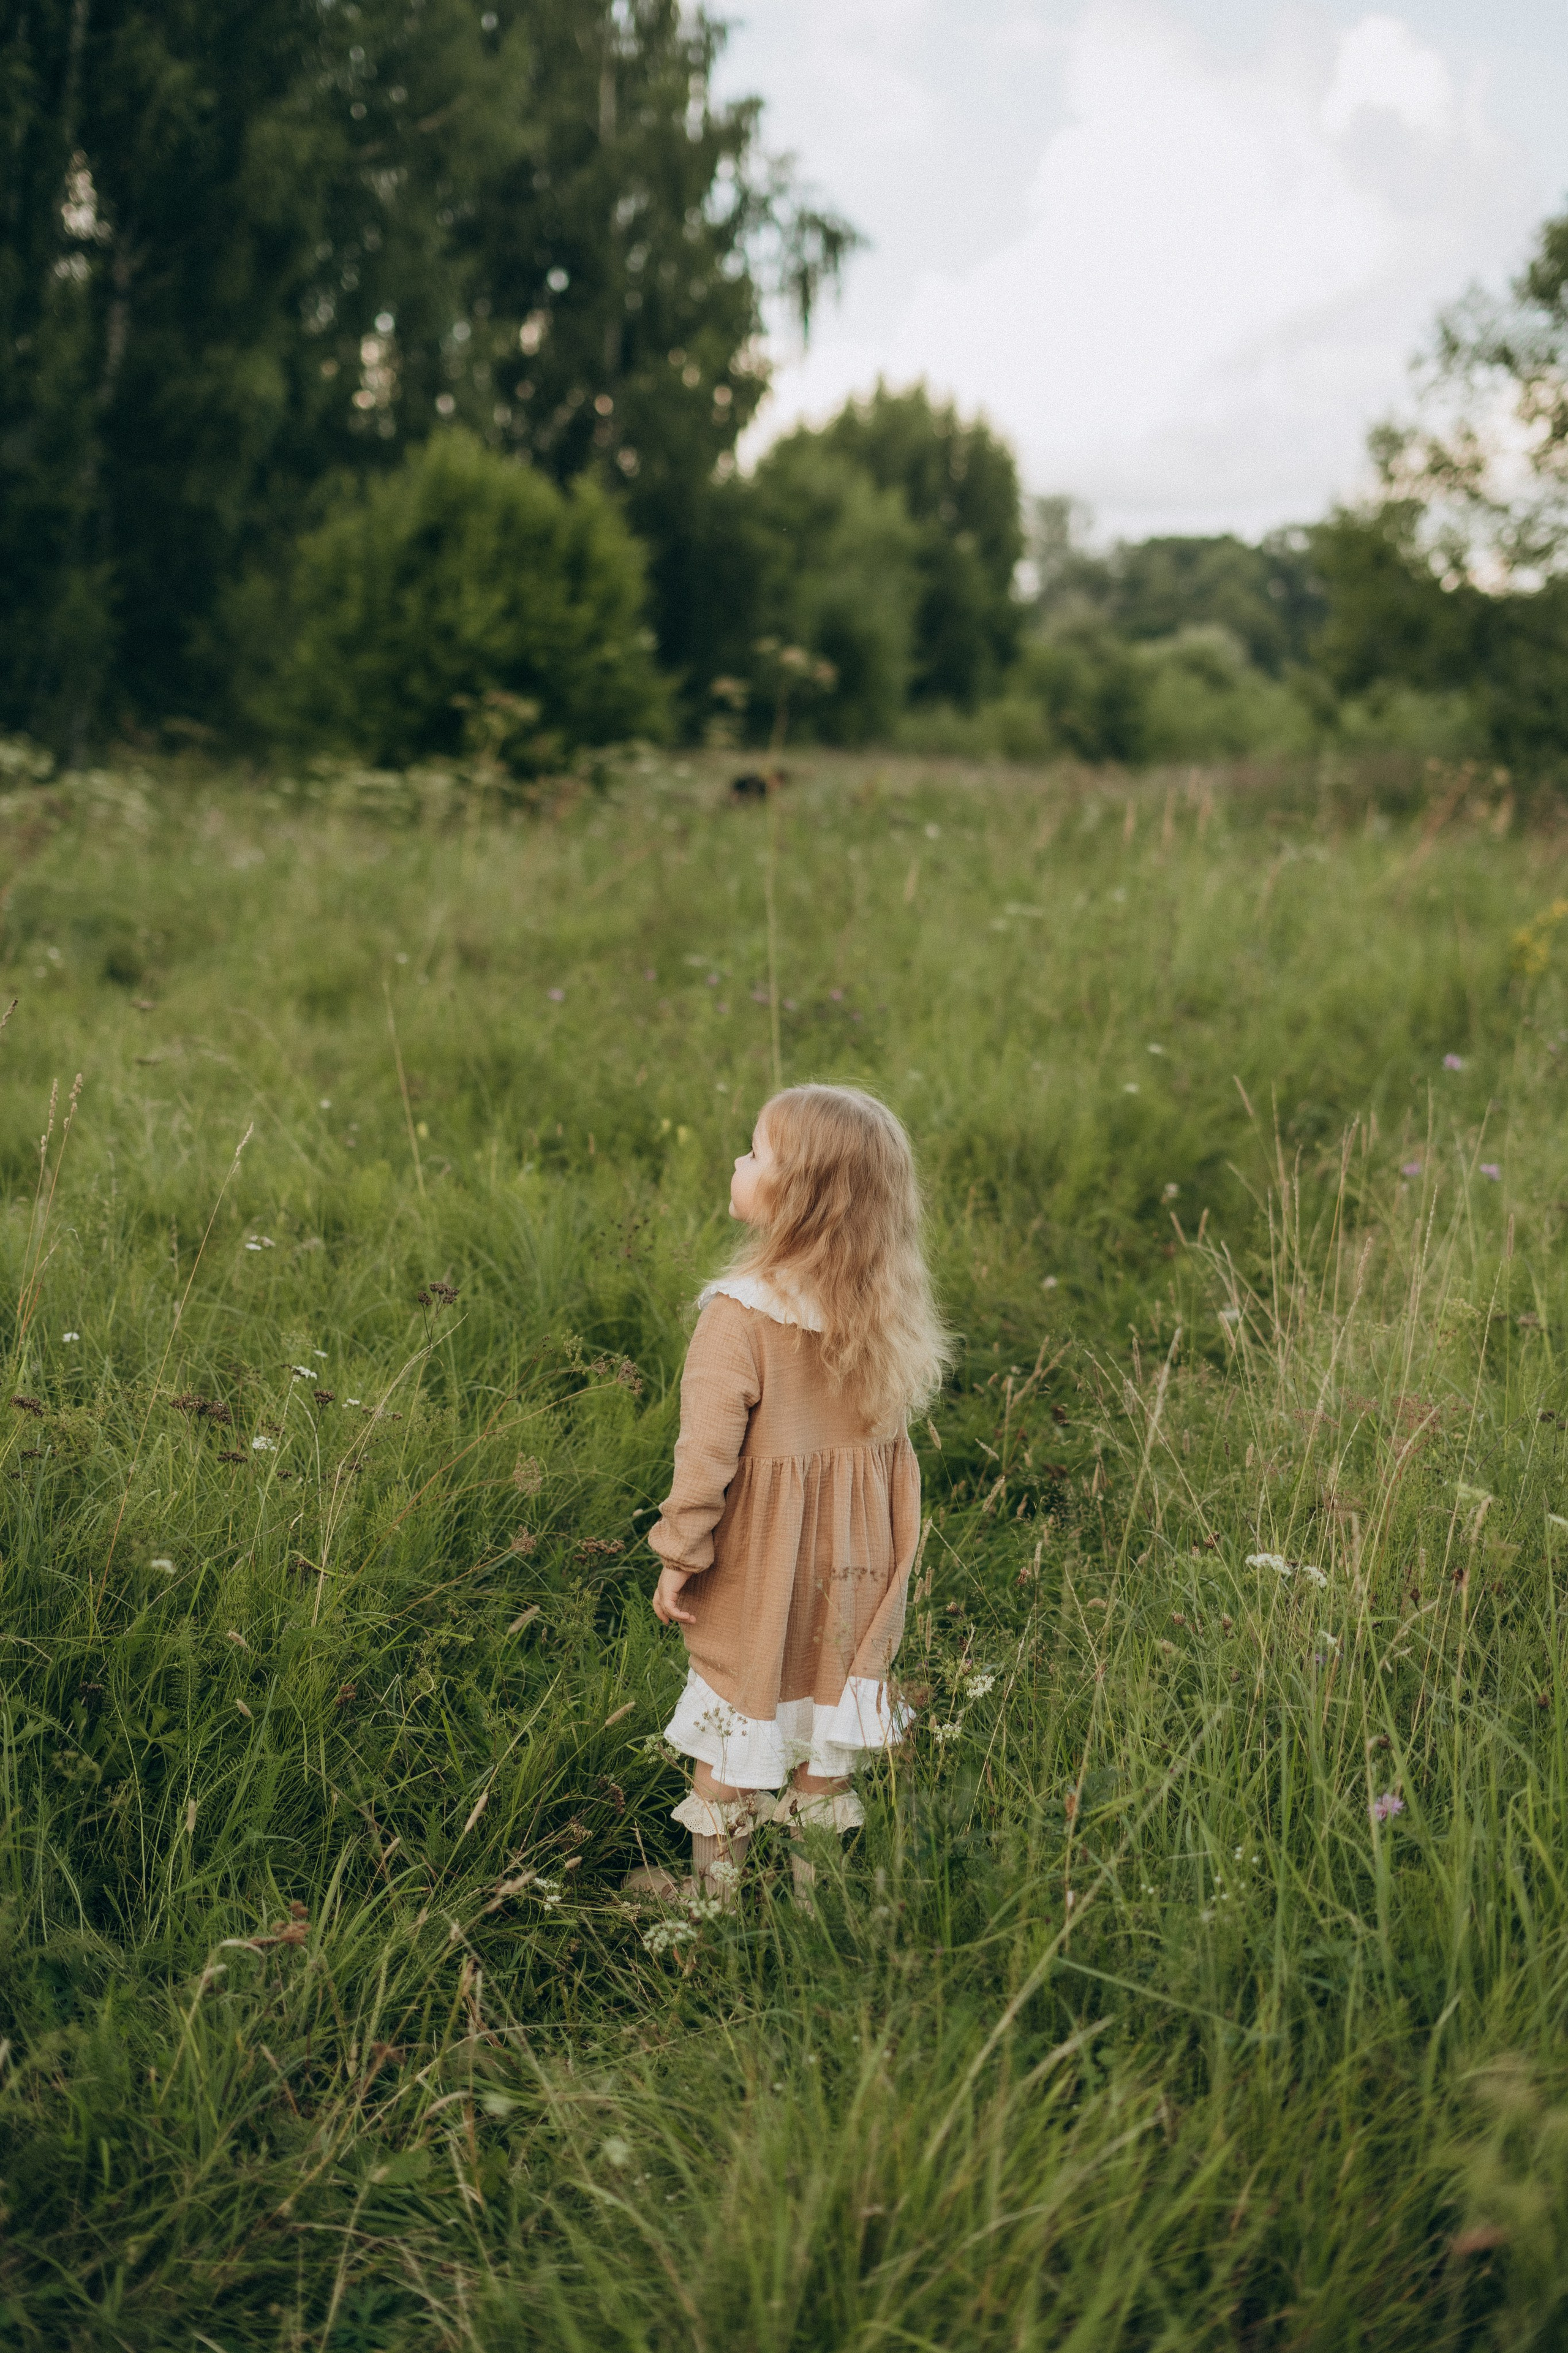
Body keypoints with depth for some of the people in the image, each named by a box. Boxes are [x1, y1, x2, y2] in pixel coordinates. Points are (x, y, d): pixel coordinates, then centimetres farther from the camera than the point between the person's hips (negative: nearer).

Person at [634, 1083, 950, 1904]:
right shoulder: (887, 1309, -6)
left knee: (736, 1716, 12)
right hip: (853, 1556, 5)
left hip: (761, 1560, -4)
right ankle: (812, 1882, 31)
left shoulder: (741, 1312, -23)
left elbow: (709, 1447, -22)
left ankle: (715, 1885, 25)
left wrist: (680, 1554, -12)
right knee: (827, 1713, 18)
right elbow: (888, 1425, 3)